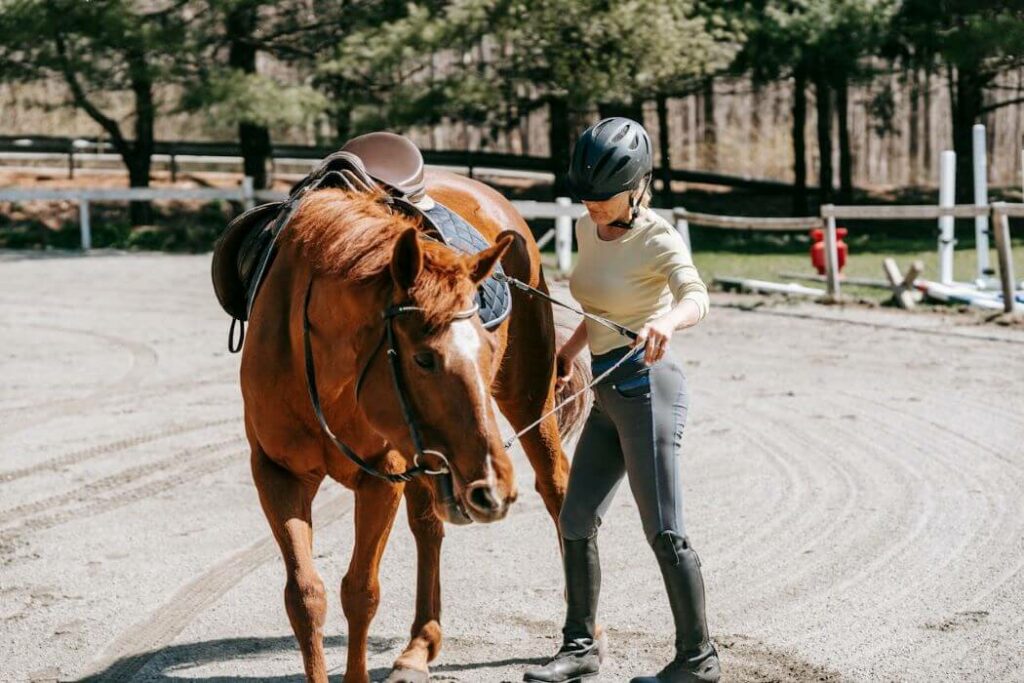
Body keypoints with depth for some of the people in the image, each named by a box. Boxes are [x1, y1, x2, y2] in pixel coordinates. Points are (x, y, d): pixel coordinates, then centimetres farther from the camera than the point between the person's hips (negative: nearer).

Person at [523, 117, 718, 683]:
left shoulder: (658, 239, -14)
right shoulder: (588, 229, 9)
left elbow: (696, 297, -34)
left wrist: (666, 322, -54)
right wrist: (571, 347, 21)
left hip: (647, 387, -8)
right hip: (607, 393, 8)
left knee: (663, 531, -5)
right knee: (575, 521, 10)